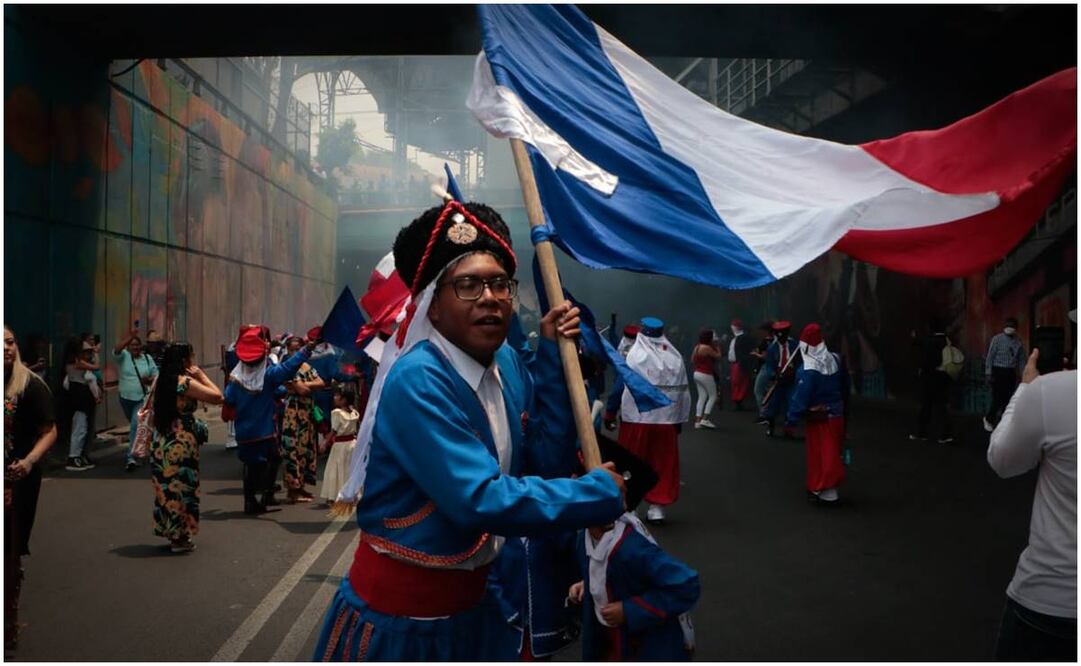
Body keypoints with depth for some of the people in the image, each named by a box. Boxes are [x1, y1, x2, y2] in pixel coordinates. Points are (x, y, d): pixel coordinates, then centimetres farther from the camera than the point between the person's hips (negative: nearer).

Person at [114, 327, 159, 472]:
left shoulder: (147, 358, 2)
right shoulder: (123, 356, -2)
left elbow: (157, 376, 7)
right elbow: (116, 349, -26)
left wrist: (149, 380, -15)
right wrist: (129, 336, -34)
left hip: (142, 399, -2)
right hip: (126, 398, 2)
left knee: (136, 427, -16)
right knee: (136, 426, 22)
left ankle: (131, 458, -17)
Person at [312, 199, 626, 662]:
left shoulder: (508, 364, -1)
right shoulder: (417, 382, -26)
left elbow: (546, 454, -1)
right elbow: (480, 501, -32)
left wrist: (552, 354, -7)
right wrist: (600, 493, -23)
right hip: (400, 610, -7)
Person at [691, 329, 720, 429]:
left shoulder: (697, 347, 8)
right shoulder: (707, 348, -17)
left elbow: (692, 360, 15)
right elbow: (718, 356, -9)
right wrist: (716, 347, 4)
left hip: (697, 374, 8)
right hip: (706, 375, -8)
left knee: (702, 397, 9)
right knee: (713, 396, 4)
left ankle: (698, 421, 4)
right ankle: (705, 419, -3)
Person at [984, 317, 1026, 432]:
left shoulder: (1018, 342, 6)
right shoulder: (997, 339, -4)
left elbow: (1021, 360, 10)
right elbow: (990, 357, -5)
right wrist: (988, 373, -10)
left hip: (1011, 373, 4)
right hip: (998, 371, -4)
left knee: (1008, 398, 6)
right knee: (998, 398, -8)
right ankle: (988, 419, 13)